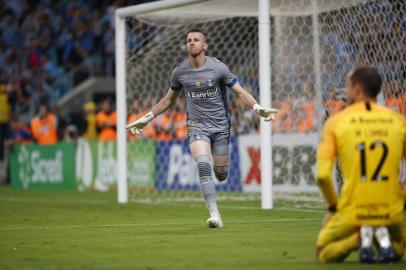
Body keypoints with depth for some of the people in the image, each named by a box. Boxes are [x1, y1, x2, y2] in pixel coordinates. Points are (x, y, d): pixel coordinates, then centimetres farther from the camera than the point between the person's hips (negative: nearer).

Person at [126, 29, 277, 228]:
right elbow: (168, 99, 16)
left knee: (221, 174, 4)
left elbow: (240, 92, -4)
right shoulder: (180, 72, 0)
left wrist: (258, 108, -20)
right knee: (203, 167, -23)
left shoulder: (218, 68, -8)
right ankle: (215, 216, -21)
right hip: (197, 127, 0)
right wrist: (146, 118, 14)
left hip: (220, 127, 0)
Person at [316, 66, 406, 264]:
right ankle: (384, 238, -4)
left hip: (351, 212, -2)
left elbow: (322, 175, -10)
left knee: (324, 254, 24)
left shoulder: (336, 122, -2)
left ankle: (359, 238, -7)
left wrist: (333, 205, 6)